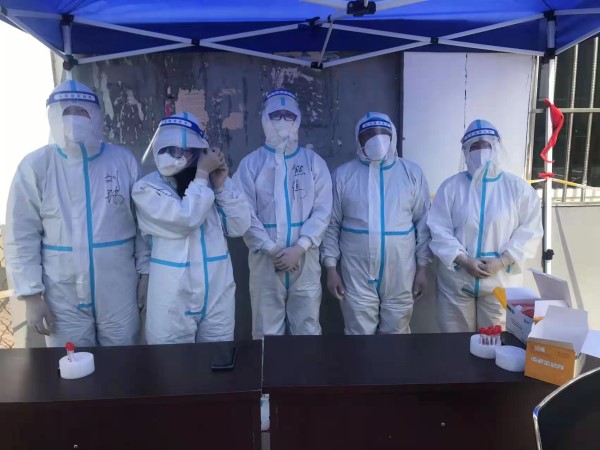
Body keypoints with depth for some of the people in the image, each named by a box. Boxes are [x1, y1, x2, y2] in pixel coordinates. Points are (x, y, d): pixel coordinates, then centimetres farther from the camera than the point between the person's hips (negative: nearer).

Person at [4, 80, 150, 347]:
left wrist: (145, 272, 2)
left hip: (119, 293, 1)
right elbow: (22, 236, -2)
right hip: (63, 298, -1)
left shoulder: (124, 161, 0)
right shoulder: (36, 166, -3)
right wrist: (31, 294, -5)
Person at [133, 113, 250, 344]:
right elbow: (185, 220, -22)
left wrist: (221, 186, -9)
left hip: (218, 293, 4)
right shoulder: (147, 187, -6)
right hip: (173, 298, -3)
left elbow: (238, 227, 0)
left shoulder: (211, 182, 5)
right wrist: (202, 176, -12)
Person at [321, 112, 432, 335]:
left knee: (397, 337, 14)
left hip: (400, 276, 1)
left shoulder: (412, 173, 3)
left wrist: (422, 266, 2)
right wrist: (331, 267, -1)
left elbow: (423, 222, 4)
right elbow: (332, 224, 2)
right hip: (357, 275, -1)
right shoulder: (343, 174, 1)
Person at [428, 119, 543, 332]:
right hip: (456, 280, 0)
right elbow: (439, 229, -5)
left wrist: (502, 261, -14)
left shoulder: (518, 188, 0)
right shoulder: (451, 186, -1)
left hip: (501, 281, 0)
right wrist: (464, 260, -15)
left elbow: (530, 230, -2)